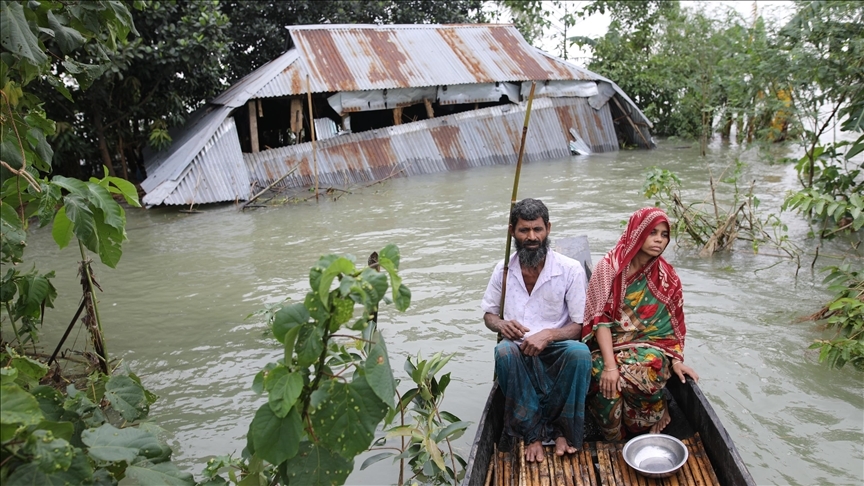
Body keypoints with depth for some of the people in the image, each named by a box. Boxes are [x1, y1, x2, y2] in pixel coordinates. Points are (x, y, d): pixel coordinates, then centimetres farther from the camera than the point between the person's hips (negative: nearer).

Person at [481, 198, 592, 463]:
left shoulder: (570, 269, -5)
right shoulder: (503, 270, 3)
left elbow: (580, 325, -5)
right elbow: (488, 314, 14)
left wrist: (548, 334, -25)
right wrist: (500, 325, -12)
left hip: (556, 351, -1)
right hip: (520, 353, 1)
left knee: (580, 352, -35)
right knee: (504, 351, -34)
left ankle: (563, 431, -13)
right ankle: (532, 435, -21)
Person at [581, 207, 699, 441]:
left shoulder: (666, 276, 4)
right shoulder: (609, 267, -6)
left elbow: (673, 323, 10)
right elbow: (601, 319, -12)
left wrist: (676, 360, -5)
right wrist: (610, 364, -21)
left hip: (649, 346, 1)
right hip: (609, 345, -1)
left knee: (641, 375, -32)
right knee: (602, 376, -32)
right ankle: (615, 440, -6)